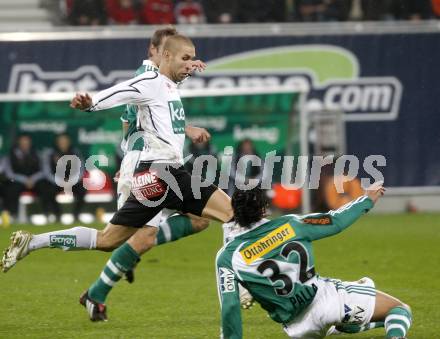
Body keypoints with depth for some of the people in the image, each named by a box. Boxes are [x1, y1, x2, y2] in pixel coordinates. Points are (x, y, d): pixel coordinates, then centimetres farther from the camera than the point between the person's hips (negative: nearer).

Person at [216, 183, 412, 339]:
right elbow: (335, 222, 4)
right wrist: (367, 199, 18)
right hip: (324, 297, -3)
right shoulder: (288, 225, -6)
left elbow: (229, 307, -13)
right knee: (399, 310, 4)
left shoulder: (228, 257, -8)